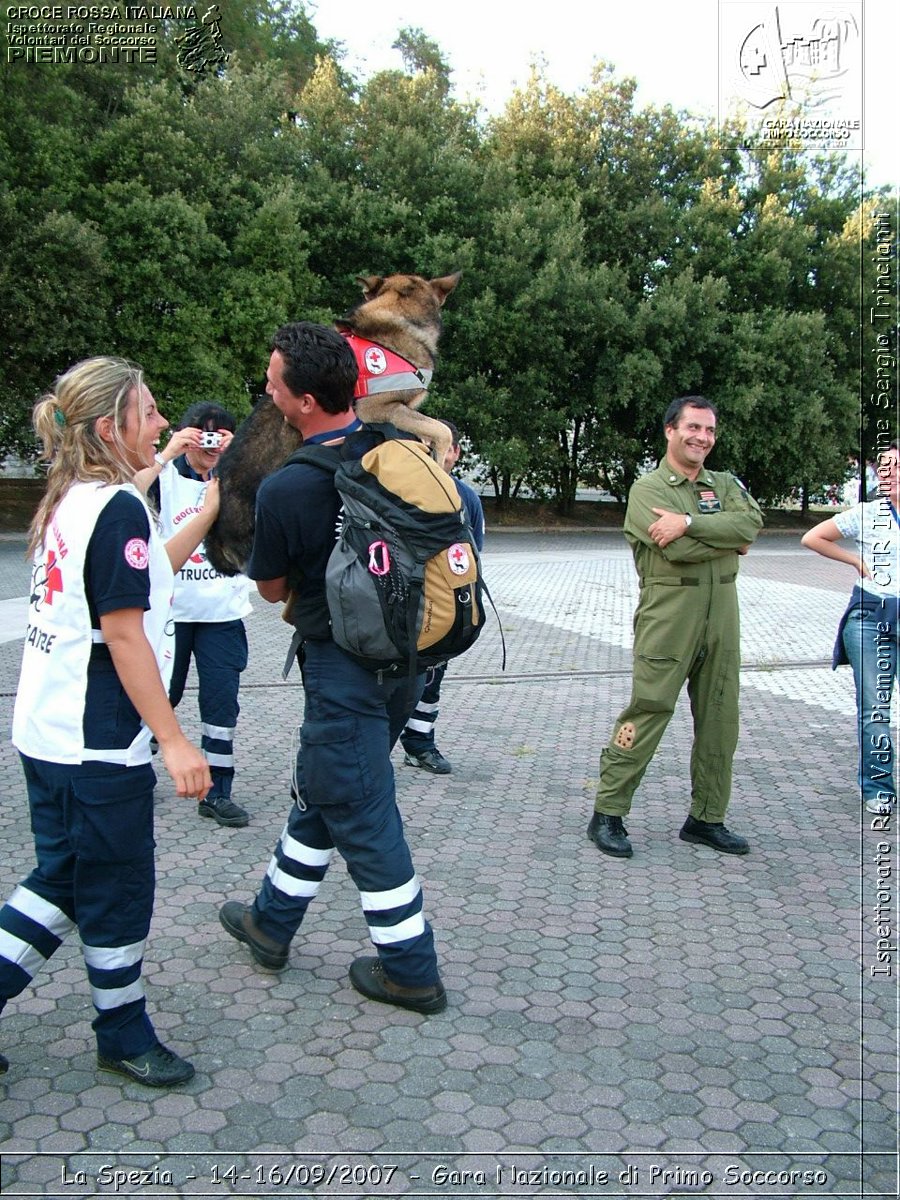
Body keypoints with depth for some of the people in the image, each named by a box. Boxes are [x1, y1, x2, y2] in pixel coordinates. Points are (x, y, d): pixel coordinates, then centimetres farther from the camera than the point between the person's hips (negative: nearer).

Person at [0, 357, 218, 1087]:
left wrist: (210, 508, 17)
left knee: (64, 880, 20)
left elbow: (144, 572, 20)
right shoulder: (118, 507, -17)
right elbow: (125, 636, -20)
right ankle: (126, 1039, 26)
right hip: (97, 743, -9)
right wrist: (175, 741, -18)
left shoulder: (71, 501, 10)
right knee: (118, 893, 8)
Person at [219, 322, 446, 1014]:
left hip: (341, 667, -8)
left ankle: (411, 972, 19)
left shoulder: (284, 491, -21)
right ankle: (271, 922, 41)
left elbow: (273, 589, -4)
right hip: (400, 654, 8)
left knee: (363, 820, 6)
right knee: (317, 795, 22)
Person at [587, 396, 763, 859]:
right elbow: (678, 550, -18)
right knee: (647, 712, -5)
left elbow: (751, 522, -10)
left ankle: (707, 817, 23)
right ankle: (607, 815, 5)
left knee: (719, 718, 10)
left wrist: (688, 521, -18)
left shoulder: (726, 485, 14)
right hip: (669, 615, -6)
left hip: (721, 613, 6)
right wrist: (729, 542, -5)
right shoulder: (648, 488, -2)